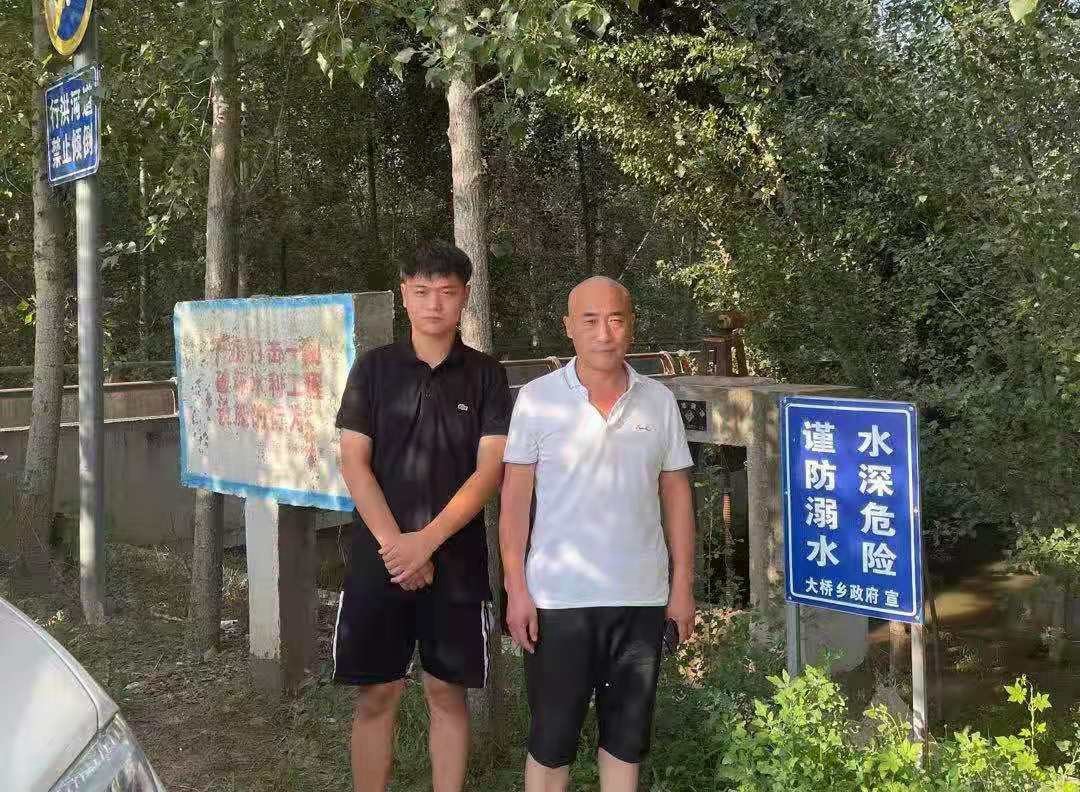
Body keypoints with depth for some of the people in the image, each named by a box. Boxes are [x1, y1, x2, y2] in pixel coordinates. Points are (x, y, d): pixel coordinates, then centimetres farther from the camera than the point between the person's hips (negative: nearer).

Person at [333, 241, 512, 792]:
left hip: (457, 560, 0)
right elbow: (353, 463, -2)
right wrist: (394, 544, -12)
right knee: (376, 696, 6)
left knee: (447, 694, 8)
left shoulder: (486, 376, 1)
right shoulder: (374, 368, 3)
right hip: (379, 557, 1)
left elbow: (490, 470, -6)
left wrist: (427, 540, -15)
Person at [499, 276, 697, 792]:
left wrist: (683, 584, 4)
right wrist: (516, 588, -8)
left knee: (627, 731, 15)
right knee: (552, 737, 8)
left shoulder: (659, 401, 3)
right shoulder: (537, 398, -5)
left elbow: (676, 496, 7)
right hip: (558, 597, -2)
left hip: (642, 597, 3)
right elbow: (515, 497, -4)